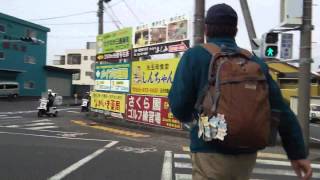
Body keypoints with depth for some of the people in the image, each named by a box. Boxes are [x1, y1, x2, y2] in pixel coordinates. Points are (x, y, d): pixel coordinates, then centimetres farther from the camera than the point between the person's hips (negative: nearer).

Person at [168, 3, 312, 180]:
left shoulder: (194, 55, -5)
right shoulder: (255, 61, 6)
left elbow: (178, 104, -9)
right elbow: (281, 109, 4)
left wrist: (188, 116, 14)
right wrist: (297, 153, 11)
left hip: (211, 152, -5)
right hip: (246, 154, 5)